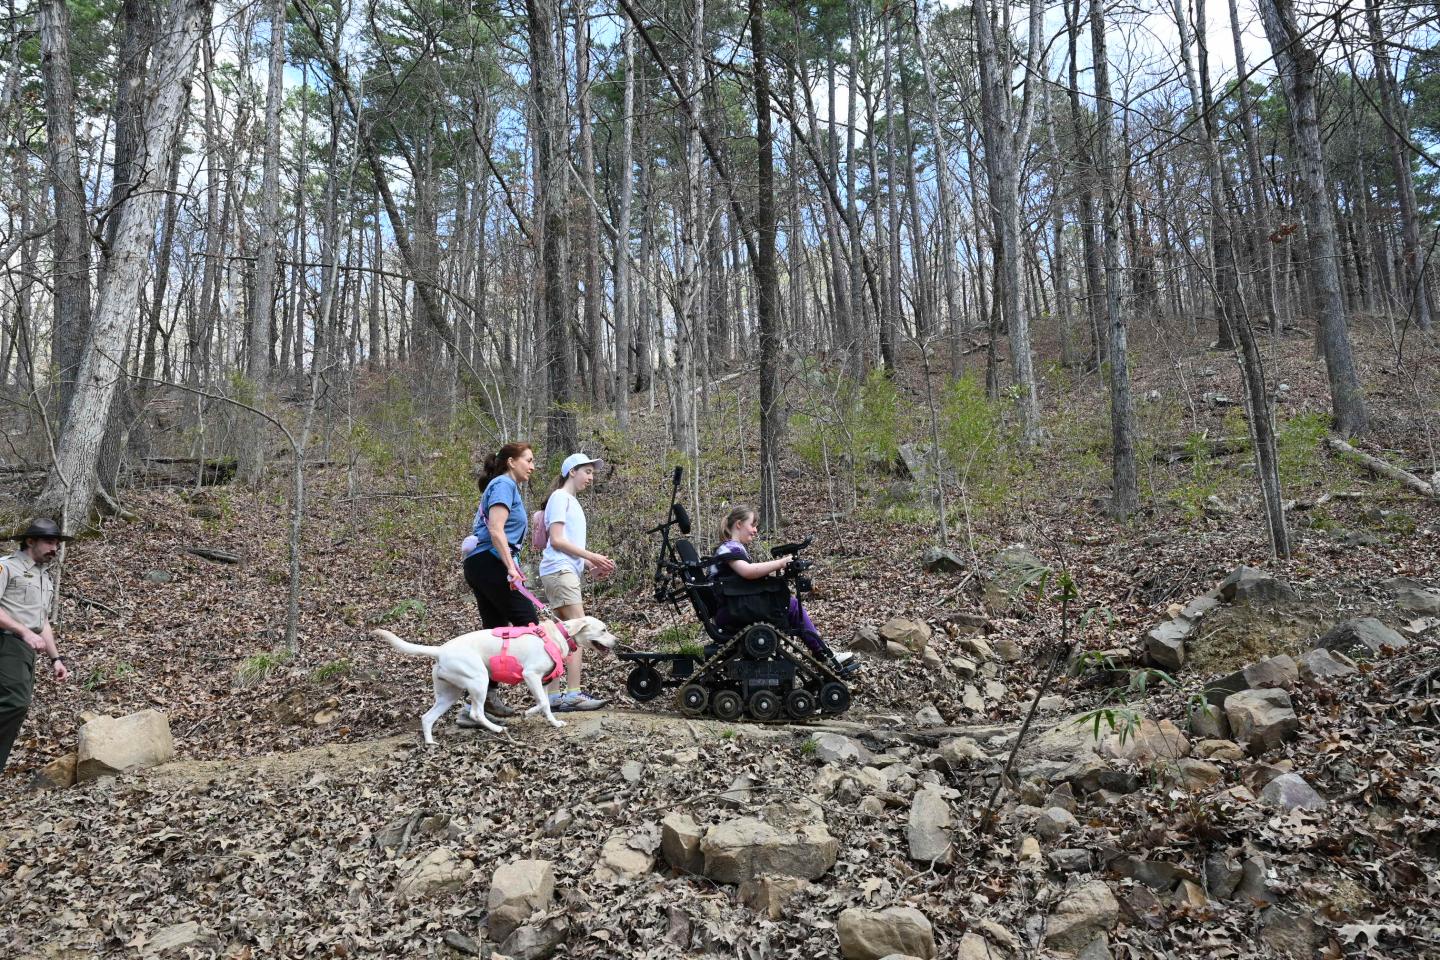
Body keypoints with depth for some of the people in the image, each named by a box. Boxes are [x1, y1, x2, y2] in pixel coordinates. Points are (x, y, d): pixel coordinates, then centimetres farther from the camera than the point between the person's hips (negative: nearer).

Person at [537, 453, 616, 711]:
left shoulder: (571, 501, 24)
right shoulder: (560, 497, -4)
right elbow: (557, 540, -12)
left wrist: (591, 565, 8)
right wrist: (592, 556, -12)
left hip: (568, 572, 10)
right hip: (559, 571, -10)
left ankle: (554, 695, 7)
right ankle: (573, 695, -19)